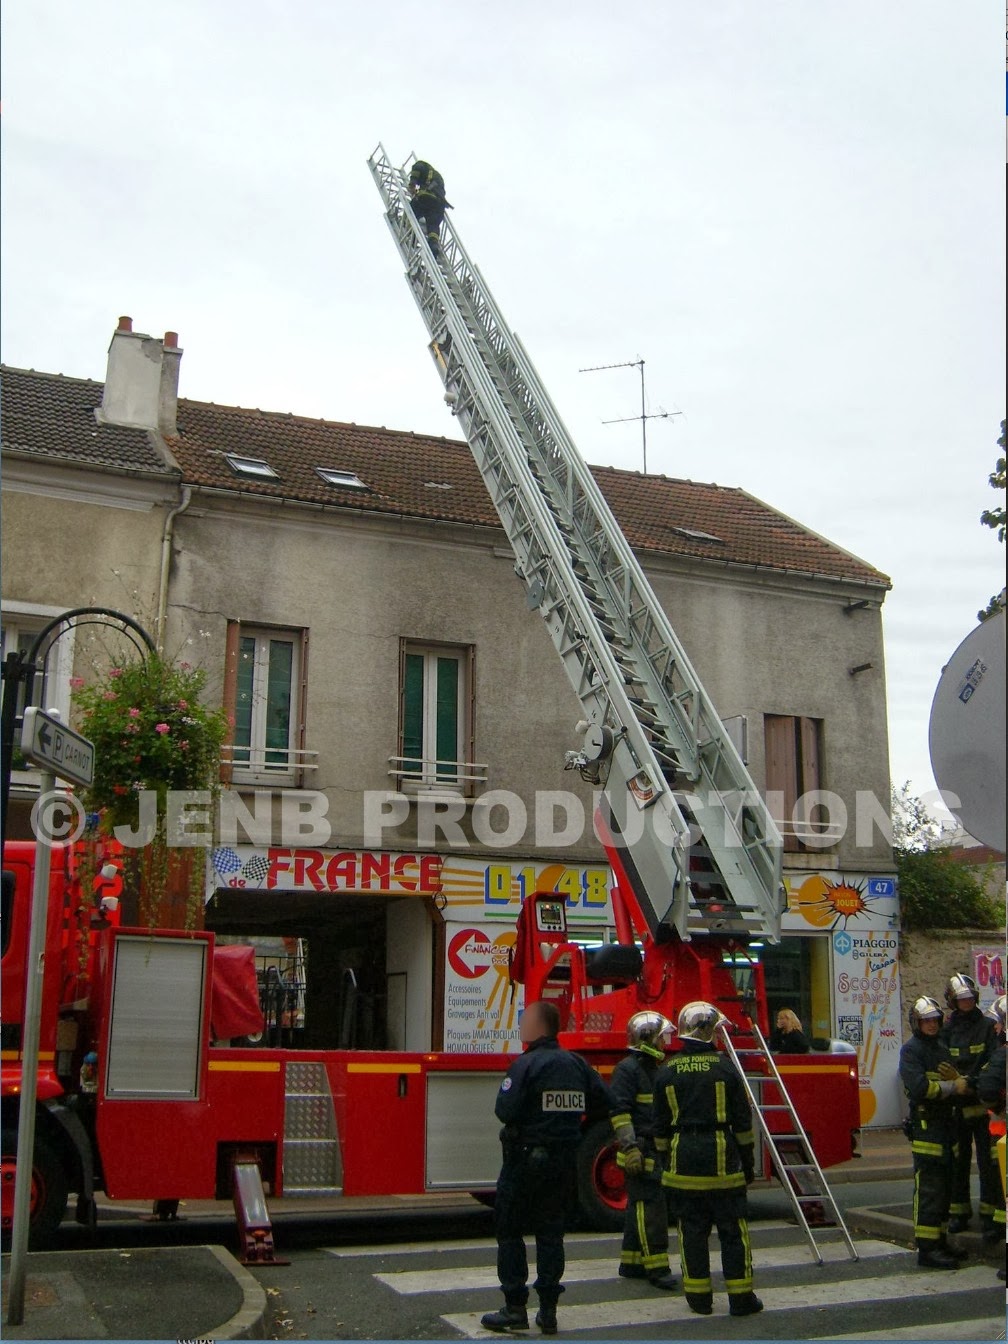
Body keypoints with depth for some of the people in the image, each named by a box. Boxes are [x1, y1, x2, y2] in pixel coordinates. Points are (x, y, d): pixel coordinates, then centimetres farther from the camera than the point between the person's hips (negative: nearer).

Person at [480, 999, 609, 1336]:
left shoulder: (527, 1064, -15)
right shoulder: (577, 1064, 4)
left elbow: (505, 1111, -22)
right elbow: (603, 1102, 7)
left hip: (526, 1159, -6)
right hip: (565, 1160, 6)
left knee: (509, 1231, 6)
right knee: (551, 1232, 12)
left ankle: (515, 1308, 7)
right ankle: (548, 1310, 14)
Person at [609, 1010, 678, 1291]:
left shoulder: (653, 1068, 18)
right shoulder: (627, 1068, -12)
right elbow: (619, 1110, -19)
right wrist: (630, 1147, -24)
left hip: (656, 1151, 10)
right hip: (640, 1152, -10)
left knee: (641, 1207, 13)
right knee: (650, 1206, -10)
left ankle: (631, 1263, 21)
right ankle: (657, 1268, -7)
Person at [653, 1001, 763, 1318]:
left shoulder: (667, 1071, 2)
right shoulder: (725, 1067, -5)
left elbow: (661, 1125, 7)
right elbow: (742, 1119, -1)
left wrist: (665, 1157, 16)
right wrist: (748, 1160, 8)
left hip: (683, 1158, 2)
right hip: (721, 1156, -2)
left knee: (692, 1228, 8)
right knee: (732, 1228, 5)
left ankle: (698, 1296, 12)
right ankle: (741, 1297, 8)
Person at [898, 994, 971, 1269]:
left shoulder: (941, 1049, 20)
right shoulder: (911, 1050, -6)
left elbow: (957, 1086, 23)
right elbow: (919, 1087, -19)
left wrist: (959, 1079, 1)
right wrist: (952, 1086, -17)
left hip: (947, 1123, 8)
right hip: (926, 1125, -8)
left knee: (944, 1187, 12)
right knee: (929, 1189, -10)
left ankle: (939, 1243, 19)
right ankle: (926, 1248, -10)